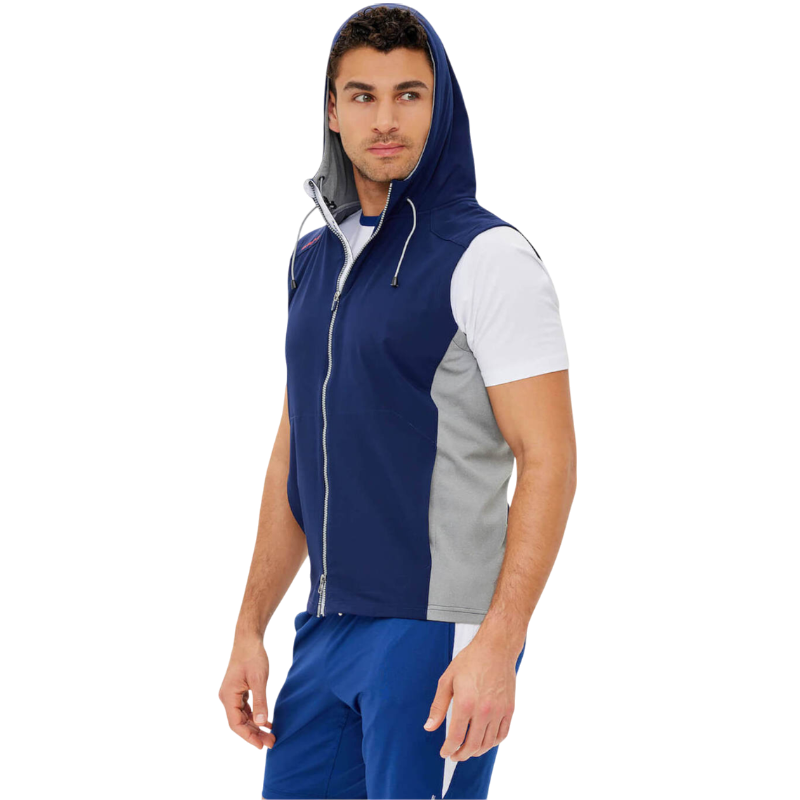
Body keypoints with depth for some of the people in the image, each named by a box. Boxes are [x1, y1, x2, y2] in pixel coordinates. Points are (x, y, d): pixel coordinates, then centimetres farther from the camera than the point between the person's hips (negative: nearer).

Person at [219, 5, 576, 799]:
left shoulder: (488, 257, -9)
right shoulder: (315, 255, 13)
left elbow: (549, 461, -14)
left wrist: (497, 647, -22)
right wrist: (249, 630, 15)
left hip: (439, 636, -7)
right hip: (327, 630, 7)